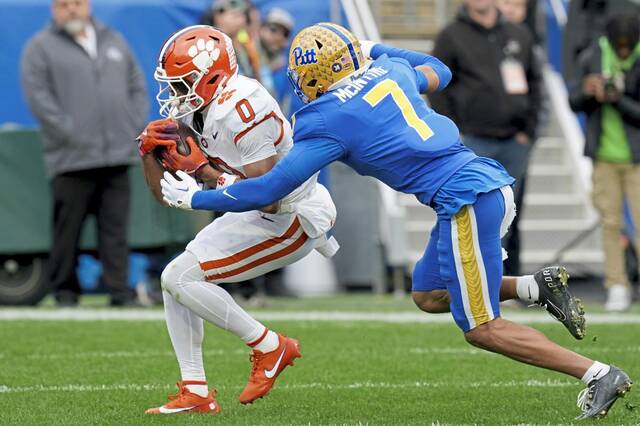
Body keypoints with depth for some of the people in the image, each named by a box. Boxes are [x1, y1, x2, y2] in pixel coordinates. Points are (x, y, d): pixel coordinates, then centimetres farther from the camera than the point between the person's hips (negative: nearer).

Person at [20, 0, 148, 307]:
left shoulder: (114, 42, 19)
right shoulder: (40, 48, 2)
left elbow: (137, 88, 20)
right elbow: (38, 97, -7)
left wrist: (135, 127, 6)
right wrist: (71, 134, -13)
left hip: (118, 155, 4)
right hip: (71, 157, -4)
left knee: (116, 228, 0)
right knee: (68, 228, -1)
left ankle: (120, 291, 0)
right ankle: (65, 290, 9)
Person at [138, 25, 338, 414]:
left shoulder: (239, 109, -25)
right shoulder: (197, 112, 5)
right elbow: (167, 193, 10)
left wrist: (203, 170, -23)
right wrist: (151, 153, -8)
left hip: (292, 218, -10)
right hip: (261, 216, 10)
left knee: (181, 278, -15)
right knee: (174, 280, 7)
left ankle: (270, 348, -3)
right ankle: (196, 393, 10)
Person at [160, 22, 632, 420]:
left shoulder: (327, 121, -7)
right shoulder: (388, 69, 13)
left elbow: (268, 191, -2)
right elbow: (439, 72, 36)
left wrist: (194, 198, 10)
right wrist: (379, 51, 43)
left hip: (467, 201, -8)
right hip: (493, 185, 8)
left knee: (481, 329, 0)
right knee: (429, 296, 21)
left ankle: (599, 374, -5)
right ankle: (540, 286, 10)